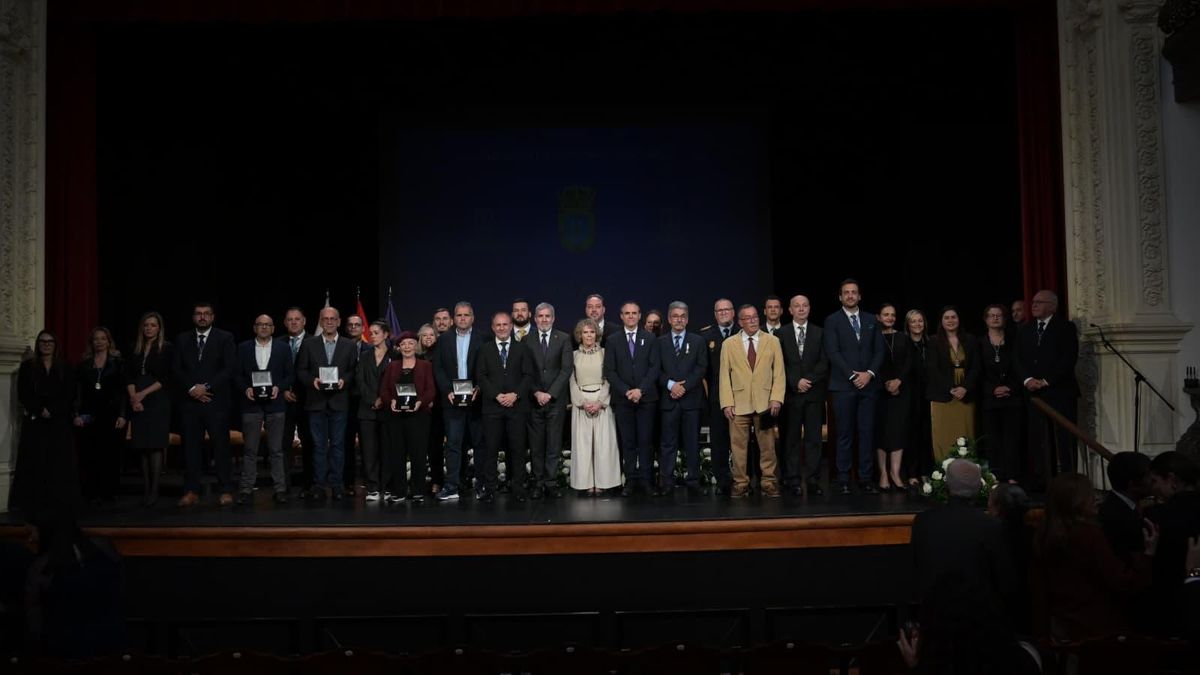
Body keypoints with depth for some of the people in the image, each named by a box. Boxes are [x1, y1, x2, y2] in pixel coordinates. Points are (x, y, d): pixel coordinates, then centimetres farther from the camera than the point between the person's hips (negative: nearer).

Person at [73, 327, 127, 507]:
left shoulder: (118, 363, 5)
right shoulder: (84, 364, 12)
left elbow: (124, 391, 1)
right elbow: (78, 391, 9)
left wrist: (122, 415, -7)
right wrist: (77, 414, -1)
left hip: (111, 414, -2)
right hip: (89, 415, 2)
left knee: (111, 455, -2)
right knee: (89, 456, -2)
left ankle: (109, 493, 4)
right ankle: (92, 494, 3)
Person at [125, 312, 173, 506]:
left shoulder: (167, 349, 1)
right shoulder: (135, 349, 13)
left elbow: (166, 379, -5)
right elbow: (128, 376, 8)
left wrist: (144, 394, -10)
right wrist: (133, 397, -7)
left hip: (157, 401, -4)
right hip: (137, 403, 4)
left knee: (155, 445, -8)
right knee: (142, 446, 2)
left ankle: (154, 491, -7)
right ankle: (145, 489, 4)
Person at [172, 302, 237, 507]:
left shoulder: (225, 338, 6)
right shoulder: (182, 340, 14)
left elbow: (230, 368, -3)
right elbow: (176, 370, 7)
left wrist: (206, 387, -11)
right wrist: (191, 388, -8)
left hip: (217, 401, -2)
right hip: (190, 401, 3)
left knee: (221, 447, -3)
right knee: (191, 448, 3)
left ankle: (225, 491, 1)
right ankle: (191, 491, 7)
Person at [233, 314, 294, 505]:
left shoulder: (283, 348, 8)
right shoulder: (243, 348, 9)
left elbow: (290, 374, 6)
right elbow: (237, 375, 7)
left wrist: (279, 387, -10)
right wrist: (245, 389, -10)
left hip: (275, 404, 0)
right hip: (251, 404, 0)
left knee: (276, 450, 2)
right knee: (249, 450, 1)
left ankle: (280, 489, 6)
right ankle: (246, 490, 4)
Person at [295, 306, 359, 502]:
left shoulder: (350, 345, 8)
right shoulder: (309, 344, 8)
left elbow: (354, 371, 6)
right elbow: (300, 370, 6)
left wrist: (344, 381, -12)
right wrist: (312, 380, -11)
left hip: (339, 402, 0)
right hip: (316, 401, 0)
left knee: (338, 444, 2)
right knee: (319, 445, 2)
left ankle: (336, 484, 8)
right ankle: (318, 485, 6)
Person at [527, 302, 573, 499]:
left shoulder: (564, 339, 5)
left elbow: (567, 369, -1)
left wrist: (550, 393, -9)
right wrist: (536, 393, -8)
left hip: (556, 399, 0)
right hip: (534, 400, 1)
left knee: (554, 444, -2)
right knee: (536, 444, 1)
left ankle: (551, 483, 2)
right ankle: (538, 484, 5)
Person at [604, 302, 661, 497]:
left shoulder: (650, 339, 7)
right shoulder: (612, 340, 7)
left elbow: (654, 368, 1)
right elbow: (609, 371, 2)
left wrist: (640, 390, -11)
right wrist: (626, 391, -9)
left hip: (646, 398, 0)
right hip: (622, 398, 0)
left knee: (646, 440, -1)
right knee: (627, 442, 1)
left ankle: (644, 479, 4)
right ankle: (631, 481, 4)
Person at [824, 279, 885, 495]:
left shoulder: (871, 320, 14)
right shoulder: (832, 321, 3)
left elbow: (879, 351, 9)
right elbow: (833, 352, -6)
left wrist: (869, 373, -7)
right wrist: (853, 375, -12)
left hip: (868, 384, 3)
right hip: (843, 386, -3)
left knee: (867, 433, 2)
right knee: (845, 434, -1)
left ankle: (865, 479, 6)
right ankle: (843, 480, 2)